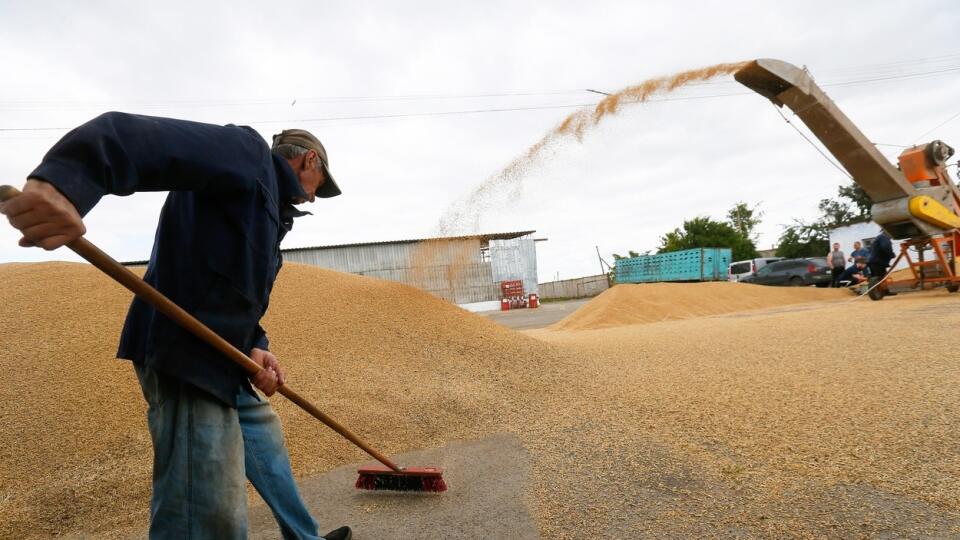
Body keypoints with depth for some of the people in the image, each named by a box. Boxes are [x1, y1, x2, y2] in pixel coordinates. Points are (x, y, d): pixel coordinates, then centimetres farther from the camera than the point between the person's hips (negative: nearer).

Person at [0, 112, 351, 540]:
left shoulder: (268, 202, 22)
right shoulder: (246, 152, -6)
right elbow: (144, 138, -24)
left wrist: (254, 348, -1)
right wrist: (65, 179, -44)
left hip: (220, 358, 12)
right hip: (184, 356, -11)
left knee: (266, 443, 28)